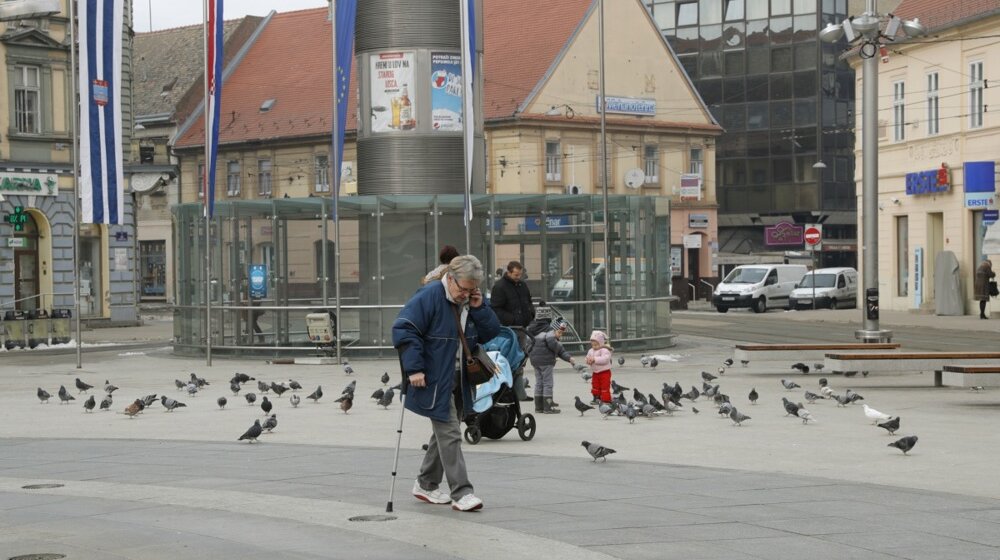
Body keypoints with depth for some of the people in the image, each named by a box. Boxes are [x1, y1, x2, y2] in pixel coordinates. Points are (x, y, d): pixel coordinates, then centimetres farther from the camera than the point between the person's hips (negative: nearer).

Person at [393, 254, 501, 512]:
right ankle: (461, 493, -9)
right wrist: (414, 369, -23)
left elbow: (492, 333, 8)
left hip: (457, 382, 8)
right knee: (450, 434, -10)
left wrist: (479, 309, -9)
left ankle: (426, 484, 30)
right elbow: (403, 329, -19)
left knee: (443, 432, 16)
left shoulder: (471, 302, 7)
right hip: (434, 382, -8)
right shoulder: (429, 297, -15)